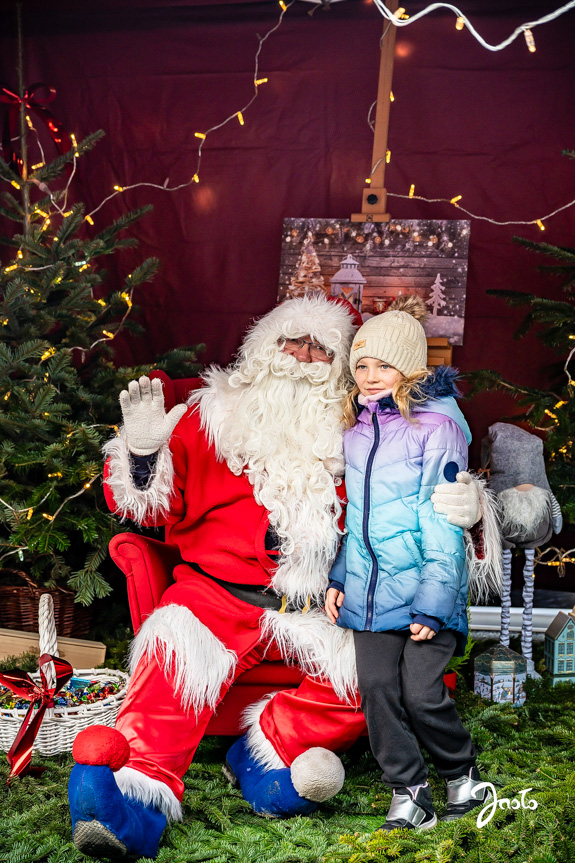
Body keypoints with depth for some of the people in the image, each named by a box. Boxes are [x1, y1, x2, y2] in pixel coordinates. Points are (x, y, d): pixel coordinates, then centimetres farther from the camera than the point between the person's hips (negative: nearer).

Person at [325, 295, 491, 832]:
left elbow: (443, 523, -12)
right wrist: (338, 576, 12)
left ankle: (463, 775, 23)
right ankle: (408, 799, 16)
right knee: (377, 689, 2)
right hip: (369, 587, 6)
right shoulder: (356, 429, 10)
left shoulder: (437, 425, -9)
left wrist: (432, 603, -15)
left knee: (421, 693, -6)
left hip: (424, 586, -6)